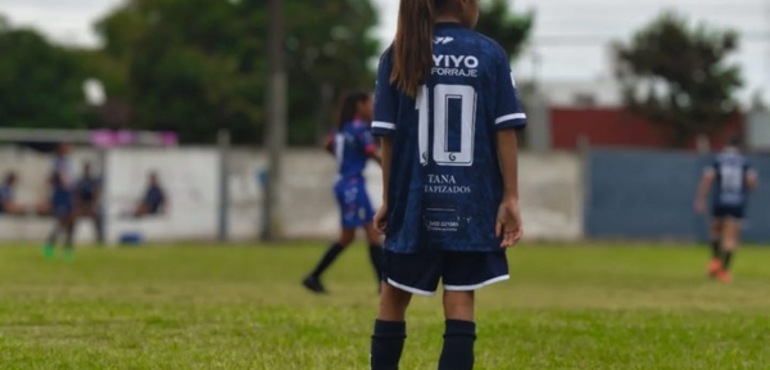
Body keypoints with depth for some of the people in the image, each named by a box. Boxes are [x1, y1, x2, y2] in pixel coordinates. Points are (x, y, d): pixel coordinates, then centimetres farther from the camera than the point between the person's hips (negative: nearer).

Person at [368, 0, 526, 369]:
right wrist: (510, 198, 1)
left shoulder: (399, 56, 0)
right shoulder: (490, 54, -2)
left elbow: (388, 136, 1)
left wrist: (388, 198, 10)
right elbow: (505, 131, -4)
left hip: (414, 199, 1)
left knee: (393, 298, 14)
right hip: (471, 202, -1)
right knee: (460, 300, 0)